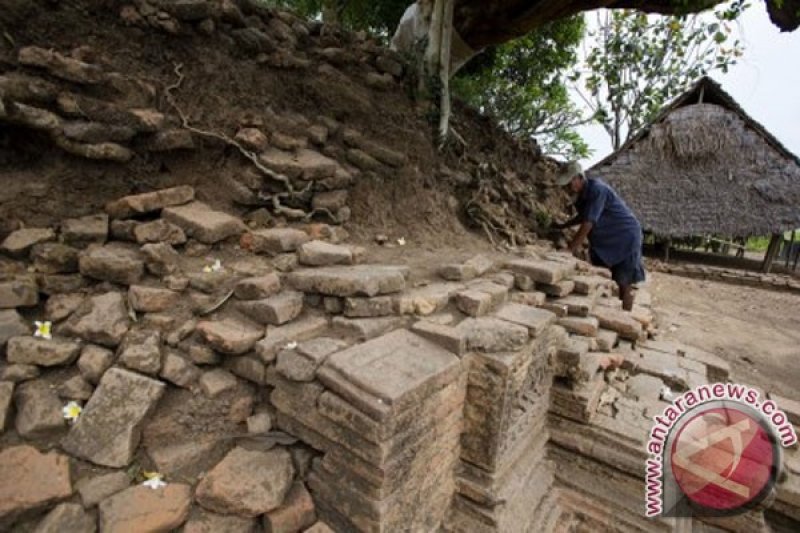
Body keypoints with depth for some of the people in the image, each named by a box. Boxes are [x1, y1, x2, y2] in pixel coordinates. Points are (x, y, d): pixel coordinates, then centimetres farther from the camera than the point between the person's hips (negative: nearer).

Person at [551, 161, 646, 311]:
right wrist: (562, 226, 11)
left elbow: (588, 223, -30)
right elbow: (582, 216, 20)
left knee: (624, 282, -3)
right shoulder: (582, 193, 2)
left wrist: (570, 249, -29)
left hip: (625, 237, -9)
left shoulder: (597, 189, -26)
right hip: (605, 240, 9)